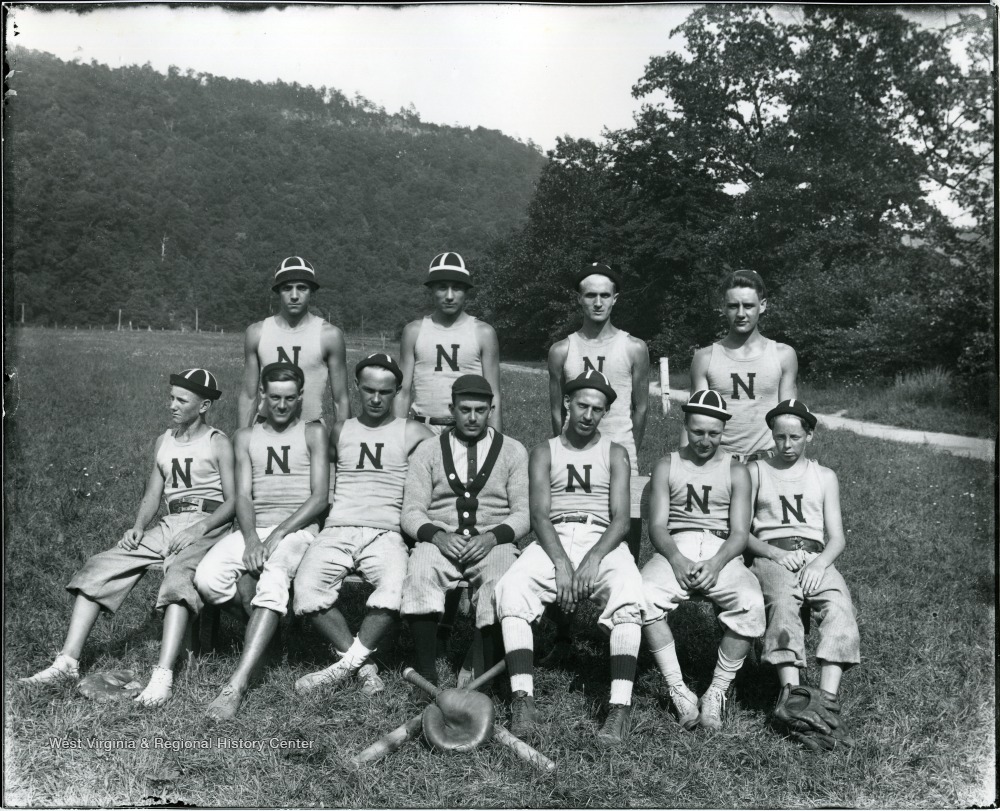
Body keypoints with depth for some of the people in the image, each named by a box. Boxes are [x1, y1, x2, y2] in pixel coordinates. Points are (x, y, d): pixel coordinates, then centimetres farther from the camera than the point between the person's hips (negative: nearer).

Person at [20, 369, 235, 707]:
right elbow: (152, 495, 19)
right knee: (99, 567, -12)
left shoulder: (218, 443, 1)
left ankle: (163, 676, -44)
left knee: (178, 576, -36)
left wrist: (200, 529, -20)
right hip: (168, 524, 6)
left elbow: (232, 501, -5)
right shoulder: (163, 441, 19)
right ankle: (68, 661, -15)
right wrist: (138, 526, -1)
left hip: (208, 524, -6)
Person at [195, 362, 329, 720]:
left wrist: (279, 534, -15)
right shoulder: (246, 437, 18)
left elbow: (319, 497, -2)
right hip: (254, 529, 4)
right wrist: (251, 539, -14)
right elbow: (242, 496, 6)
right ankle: (263, 624, 0)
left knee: (274, 578, -35)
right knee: (207, 578, -26)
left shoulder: (313, 433, 8)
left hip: (298, 528, -3)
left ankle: (237, 683, -40)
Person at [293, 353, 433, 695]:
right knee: (307, 590, -26)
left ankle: (348, 663, -14)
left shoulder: (411, 433, 10)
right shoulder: (340, 432, 20)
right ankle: (363, 665, -11)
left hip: (386, 533, -2)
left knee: (395, 592, -33)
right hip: (337, 529, 2)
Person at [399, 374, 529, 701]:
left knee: (500, 583, -34)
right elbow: (411, 512, 6)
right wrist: (437, 535, -15)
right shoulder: (428, 451, 13)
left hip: (494, 542, 0)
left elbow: (523, 513, 5)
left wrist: (492, 537, -14)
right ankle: (426, 678, -24)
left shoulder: (513, 451, 13)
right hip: (440, 540, 1)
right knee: (419, 574, -33)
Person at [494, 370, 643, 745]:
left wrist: (594, 559, -18)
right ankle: (523, 700, -29)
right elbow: (539, 515, 0)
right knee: (511, 588, -29)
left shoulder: (614, 454, 13)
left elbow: (621, 518, 1)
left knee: (629, 597, -32)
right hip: (552, 541, 1)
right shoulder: (544, 452, 13)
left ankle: (620, 706, -34)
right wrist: (561, 563, -17)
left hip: (603, 541, 0)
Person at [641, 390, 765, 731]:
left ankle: (717, 693, -17)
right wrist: (676, 559, -17)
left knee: (750, 603, -31)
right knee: (643, 597, -31)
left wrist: (716, 563, -19)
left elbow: (740, 533, 2)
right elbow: (657, 526, 4)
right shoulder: (667, 467, 14)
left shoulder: (735, 471, 12)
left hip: (722, 553, 0)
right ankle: (679, 692, -21)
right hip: (675, 549, 0)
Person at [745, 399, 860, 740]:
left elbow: (837, 537, 12)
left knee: (840, 606, -31)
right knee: (783, 603, -35)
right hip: (770, 555, -1)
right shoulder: (756, 472, 18)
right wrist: (774, 553, -11)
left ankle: (828, 699, -40)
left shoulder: (825, 476, 22)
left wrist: (820, 562, -10)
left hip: (816, 556, 2)